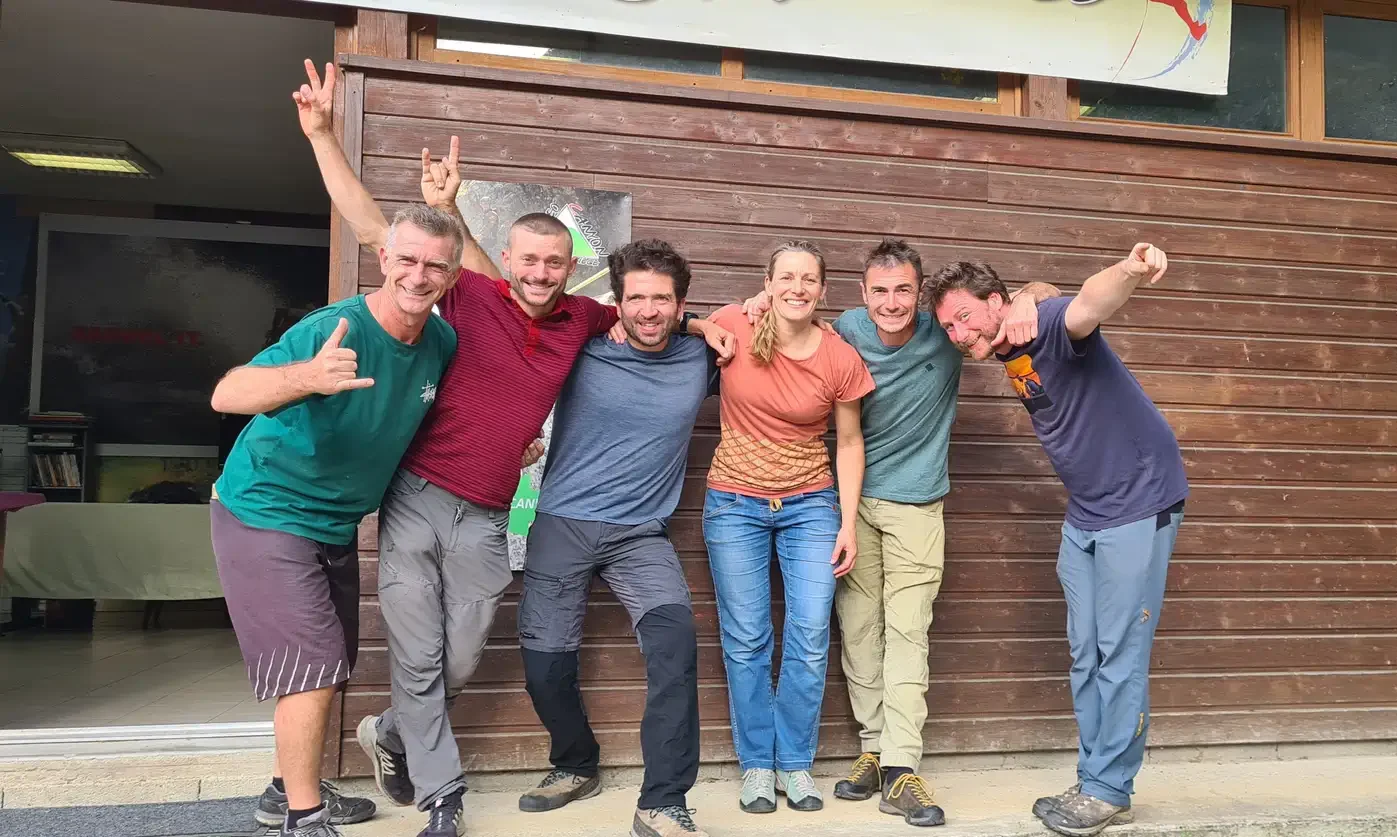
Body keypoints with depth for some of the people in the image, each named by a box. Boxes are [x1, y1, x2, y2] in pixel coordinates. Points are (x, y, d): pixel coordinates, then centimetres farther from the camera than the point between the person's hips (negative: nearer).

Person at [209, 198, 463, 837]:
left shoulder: (441, 341, -8)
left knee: (330, 664, 17)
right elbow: (227, 395, -41)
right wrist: (308, 377, -59)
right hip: (267, 515, -8)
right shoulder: (331, 330, -28)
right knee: (314, 664, -9)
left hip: (337, 524, 8)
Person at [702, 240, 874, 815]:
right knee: (746, 642, 4)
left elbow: (849, 442, 2)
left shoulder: (840, 359, -8)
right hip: (736, 503, 0)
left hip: (811, 505, 1)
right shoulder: (732, 327, -11)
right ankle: (757, 765, 20)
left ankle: (795, 764, 18)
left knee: (811, 640, 0)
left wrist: (848, 523, 0)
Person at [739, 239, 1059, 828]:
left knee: (907, 633, -5)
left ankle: (900, 770, -2)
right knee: (857, 629, 5)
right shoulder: (845, 331, -7)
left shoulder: (947, 333, -8)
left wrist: (1025, 299, -24)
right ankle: (873, 747, 18)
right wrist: (760, 306, -12)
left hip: (917, 507, -1)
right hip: (853, 499, 2)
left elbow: (1040, 291, 0)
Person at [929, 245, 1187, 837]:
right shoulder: (1008, 356, 4)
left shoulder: (1050, 324, -21)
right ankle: (1094, 782, 23)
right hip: (1083, 516, 8)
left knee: (1120, 656, -1)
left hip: (1139, 505, -8)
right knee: (1085, 657, 12)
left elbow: (1089, 305, -44)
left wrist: (1128, 273, -63)